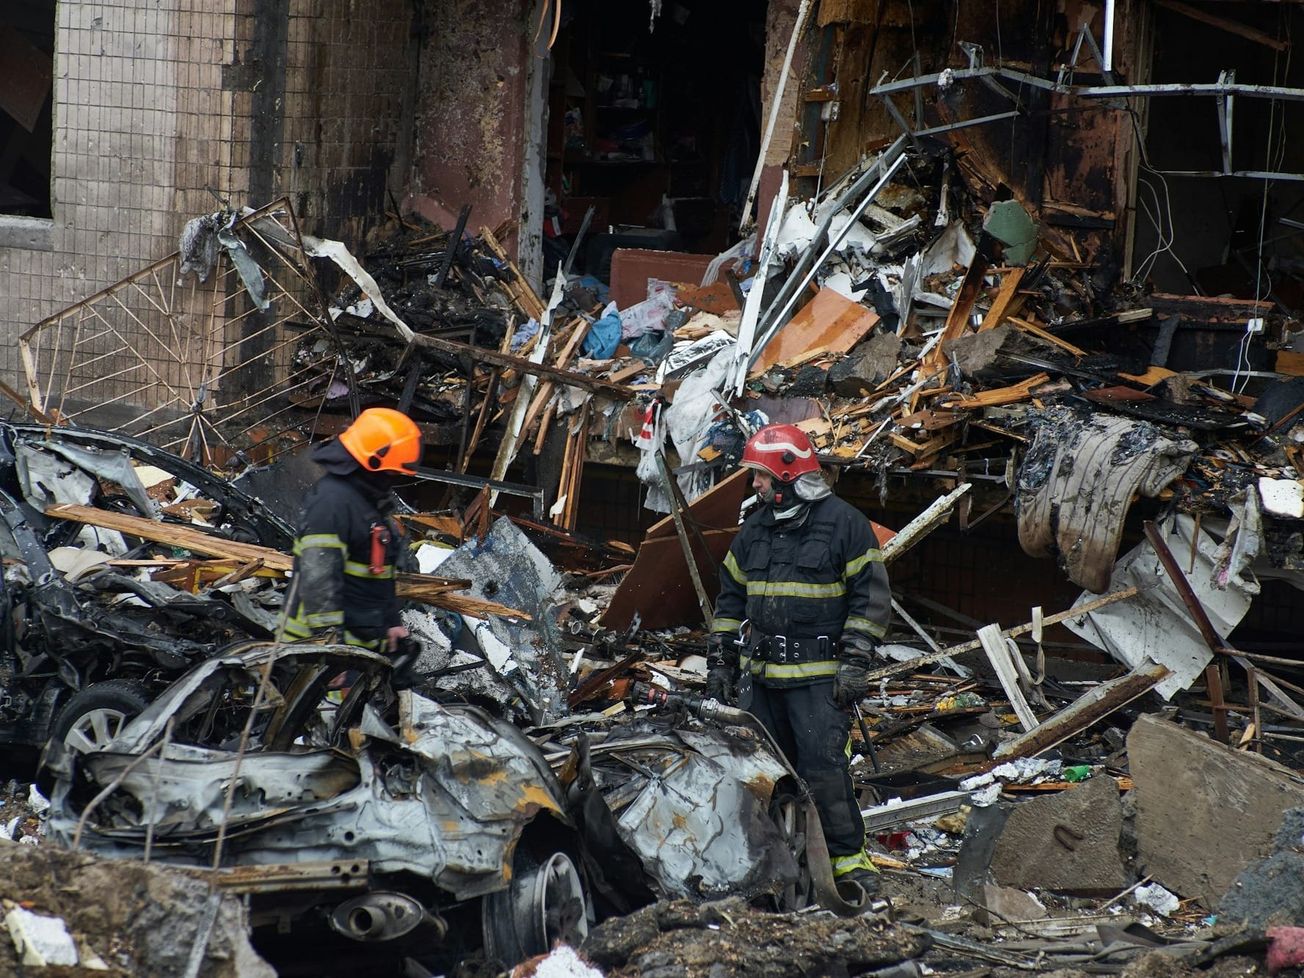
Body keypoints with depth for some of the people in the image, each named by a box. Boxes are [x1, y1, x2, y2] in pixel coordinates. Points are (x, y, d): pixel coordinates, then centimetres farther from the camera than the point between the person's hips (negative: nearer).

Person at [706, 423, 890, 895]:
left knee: (823, 767, -12)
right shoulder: (755, 528, 12)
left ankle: (849, 856, -4)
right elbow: (731, 598, 20)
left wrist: (855, 665, -12)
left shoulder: (844, 523, -7)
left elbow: (872, 599, -7)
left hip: (819, 677, -7)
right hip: (761, 675, 7)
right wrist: (720, 661, 15)